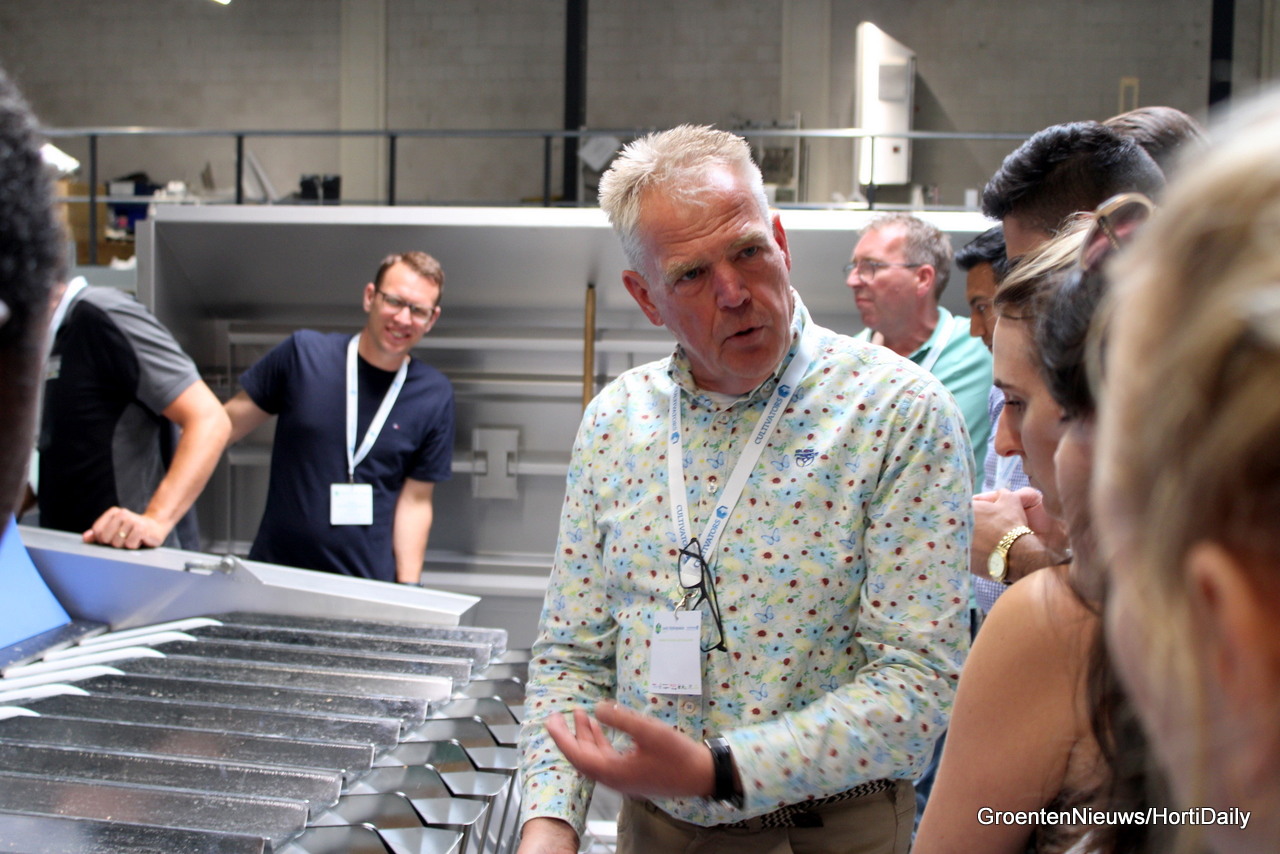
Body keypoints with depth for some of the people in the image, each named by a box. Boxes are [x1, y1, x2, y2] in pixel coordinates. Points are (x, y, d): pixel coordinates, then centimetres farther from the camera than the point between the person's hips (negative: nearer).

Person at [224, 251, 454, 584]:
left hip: (368, 585, 0)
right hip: (274, 568, 0)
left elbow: (415, 501, 1)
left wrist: (406, 589, -4)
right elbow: (224, 426, 0)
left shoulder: (434, 396, -2)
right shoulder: (303, 353, -4)